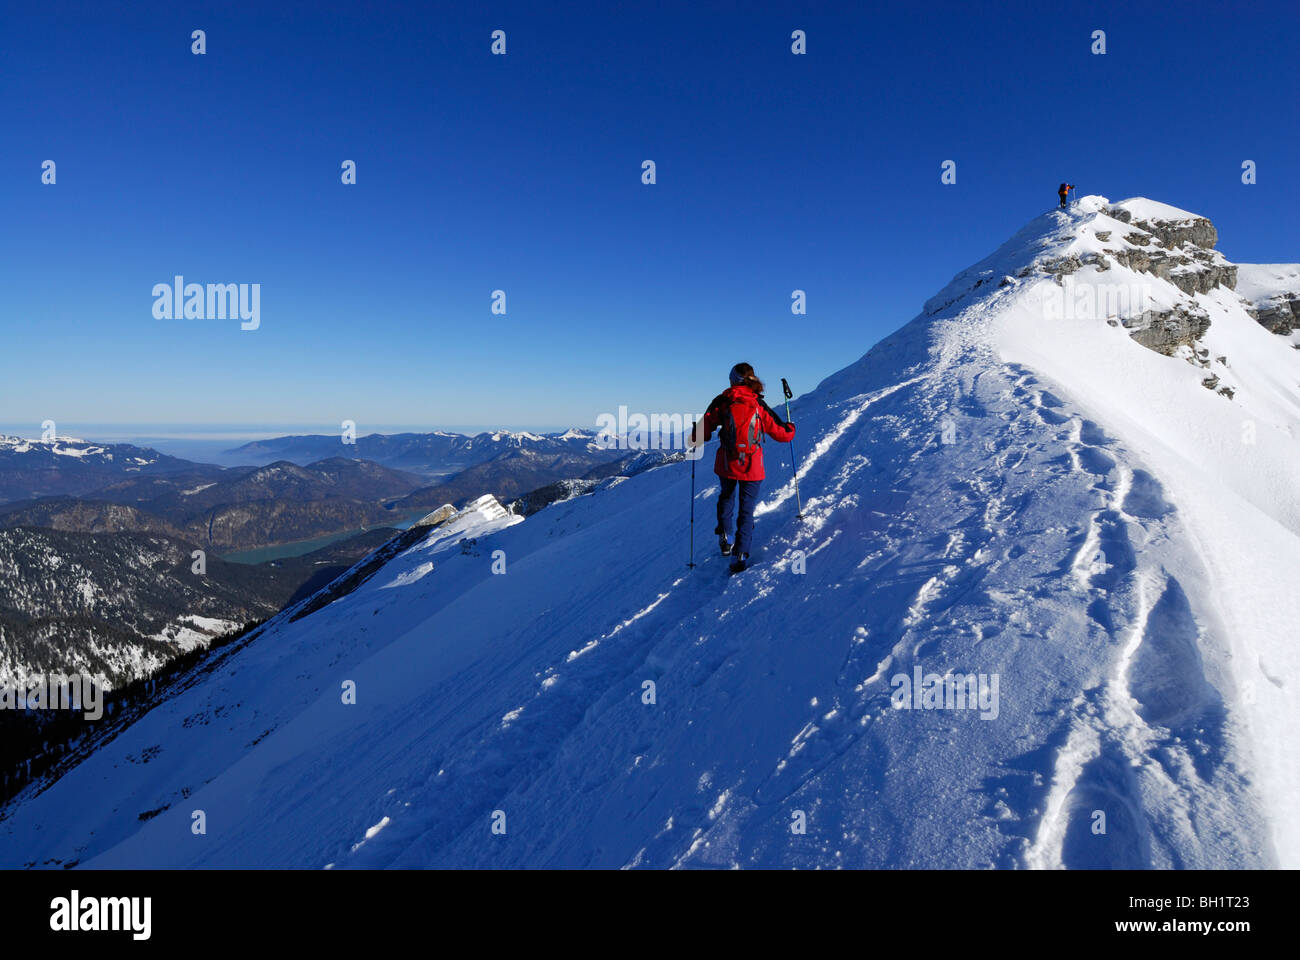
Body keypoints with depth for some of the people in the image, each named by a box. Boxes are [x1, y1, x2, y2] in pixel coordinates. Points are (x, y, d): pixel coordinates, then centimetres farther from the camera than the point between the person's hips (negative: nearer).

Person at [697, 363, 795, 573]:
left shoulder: (721, 402, -5)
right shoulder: (759, 406, -3)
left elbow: (704, 431, -6)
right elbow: (783, 434, 1)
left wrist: (696, 438, 17)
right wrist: (791, 428, 24)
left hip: (726, 463, 1)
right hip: (752, 467, -1)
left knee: (727, 495, 30)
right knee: (746, 509, 7)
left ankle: (724, 536, 26)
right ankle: (740, 553, -3)